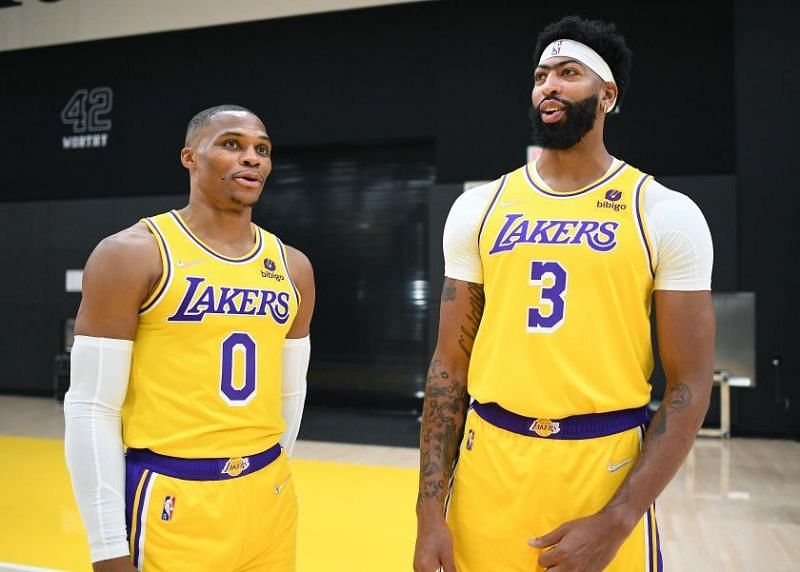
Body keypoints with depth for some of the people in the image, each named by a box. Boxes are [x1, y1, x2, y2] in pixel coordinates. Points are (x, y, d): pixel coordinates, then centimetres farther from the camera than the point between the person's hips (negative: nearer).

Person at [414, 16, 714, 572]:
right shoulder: (479, 207, 3)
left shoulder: (666, 214, -4)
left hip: (606, 469, -2)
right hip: (487, 466, 3)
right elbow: (451, 363, 2)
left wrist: (616, 522, -13)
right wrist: (430, 509, -3)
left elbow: (689, 386, -5)